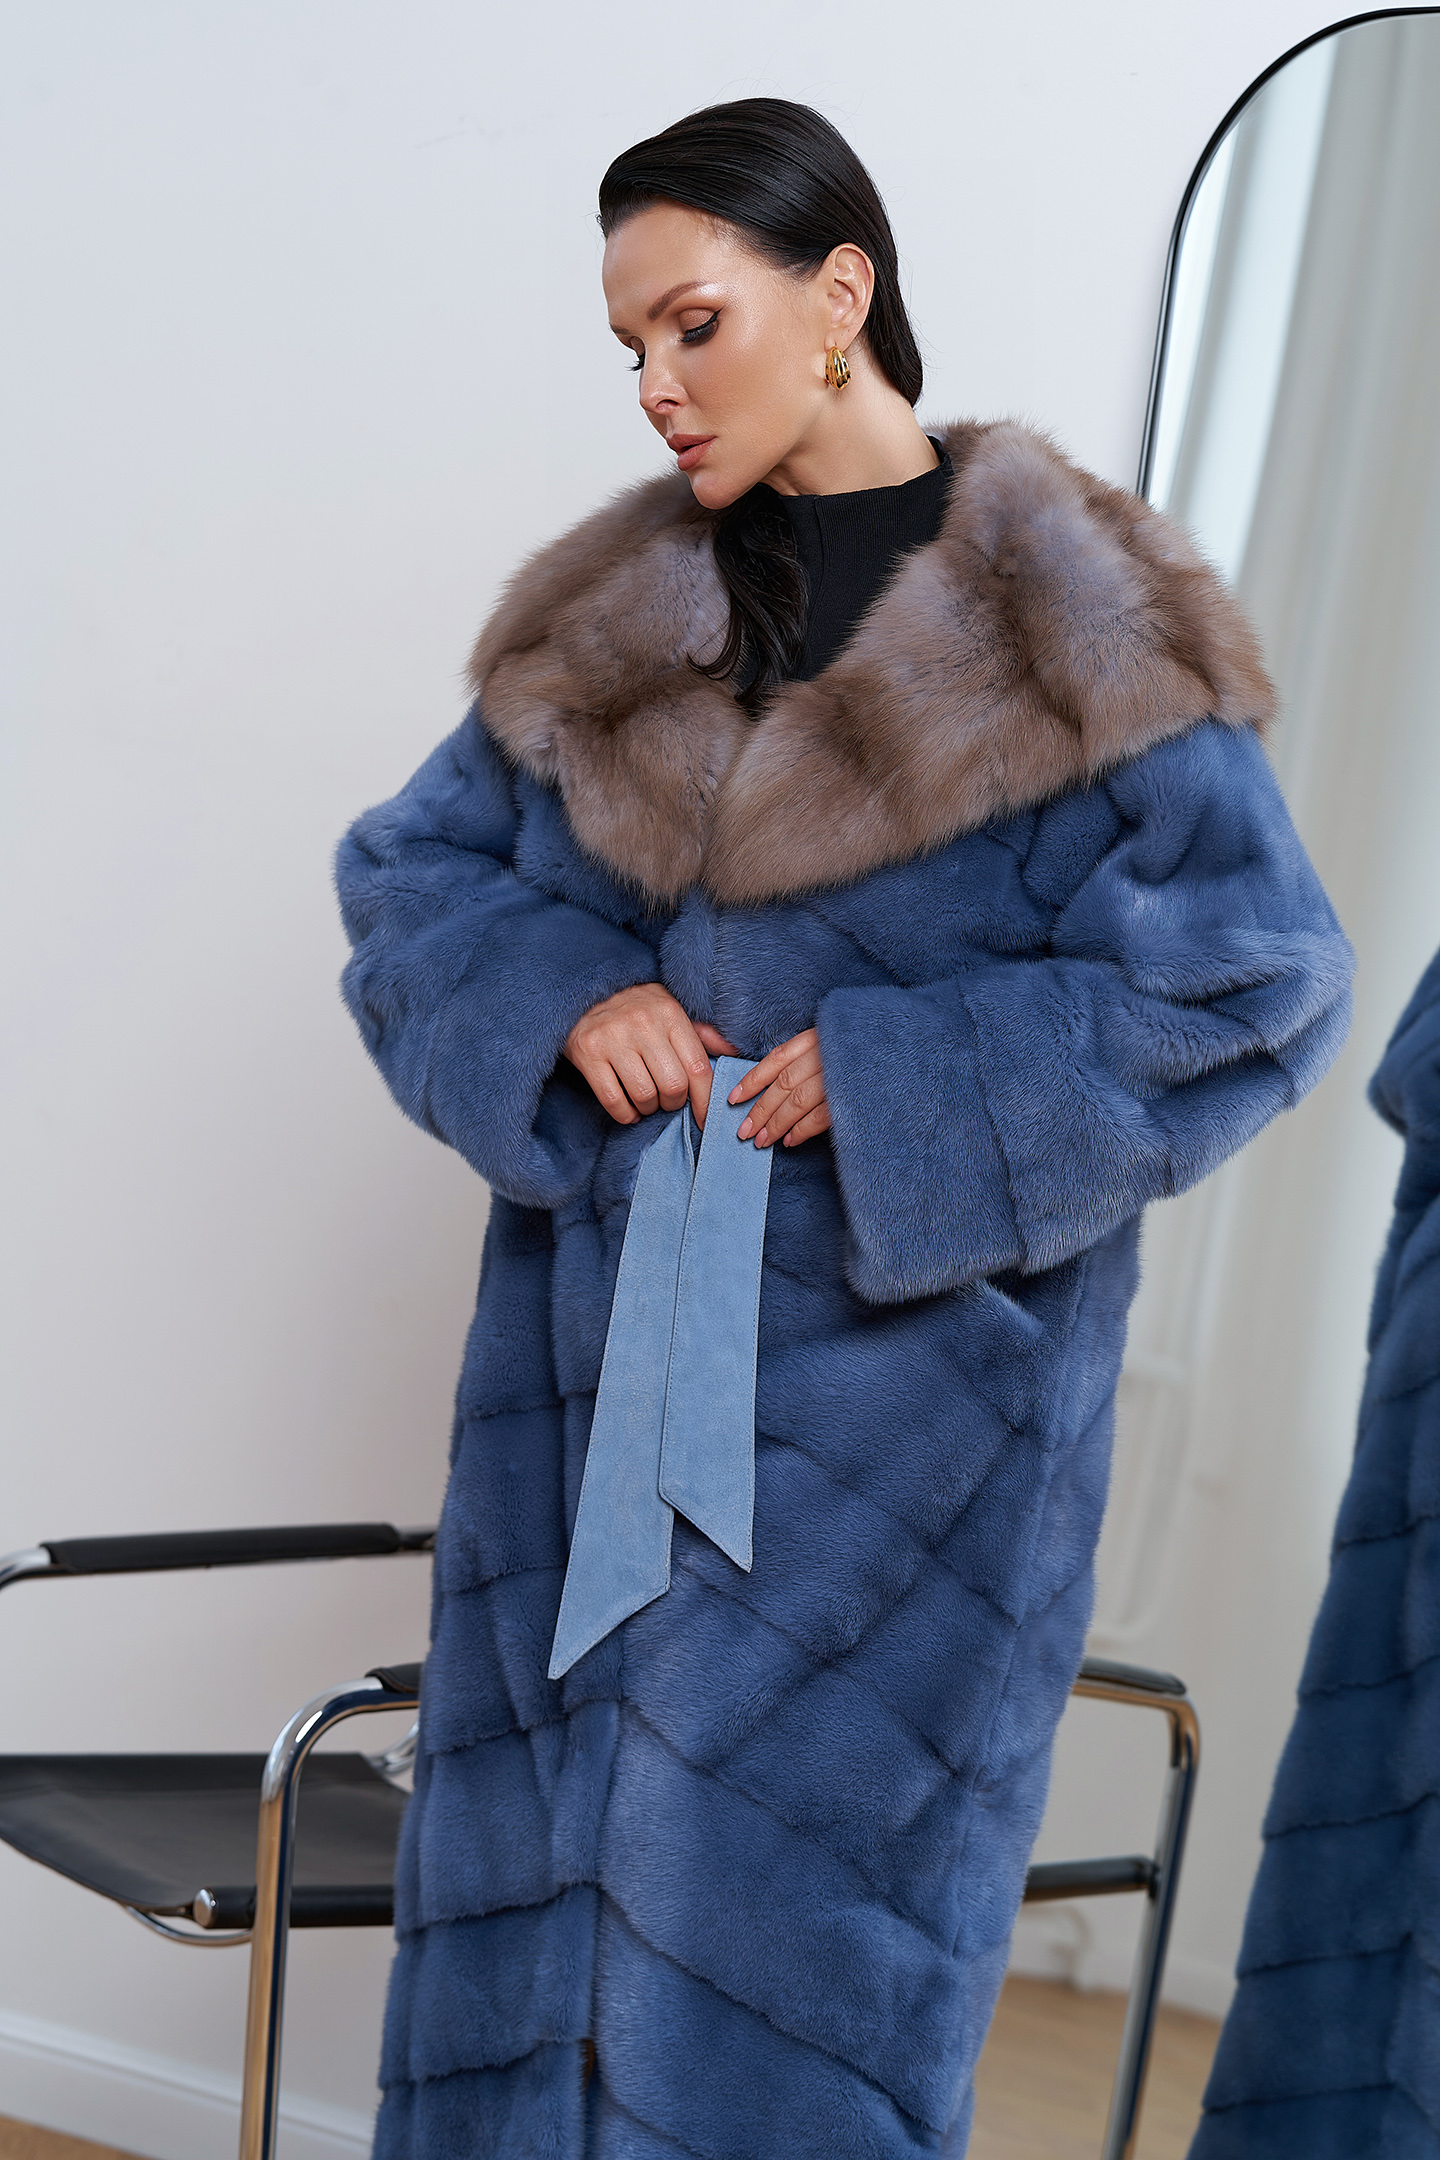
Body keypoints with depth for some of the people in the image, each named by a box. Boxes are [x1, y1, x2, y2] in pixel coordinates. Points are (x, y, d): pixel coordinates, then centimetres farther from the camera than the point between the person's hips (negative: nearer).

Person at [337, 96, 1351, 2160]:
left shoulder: (1074, 631, -6)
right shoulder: (609, 611, 9)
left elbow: (1257, 979, -10)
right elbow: (411, 868, 15)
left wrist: (895, 1086, -15)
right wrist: (555, 997, -6)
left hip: (898, 1389, -5)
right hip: (602, 1366, 5)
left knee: (783, 1943, 0)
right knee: (533, 1886, 9)